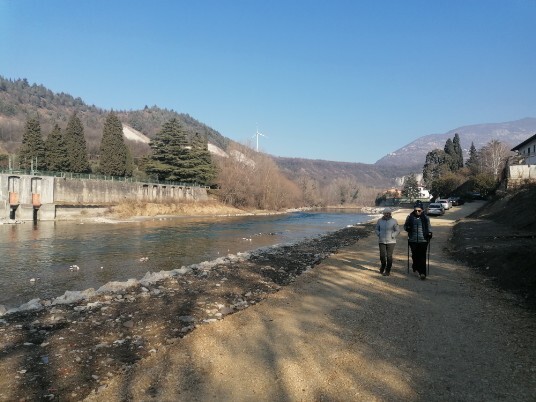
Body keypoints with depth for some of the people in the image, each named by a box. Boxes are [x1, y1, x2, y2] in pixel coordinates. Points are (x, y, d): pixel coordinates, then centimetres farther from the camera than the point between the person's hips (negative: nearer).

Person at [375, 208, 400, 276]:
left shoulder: (394, 221, -2)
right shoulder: (380, 220, 4)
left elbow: (398, 231, 1)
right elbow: (377, 229, 16)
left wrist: (392, 236, -9)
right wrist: (379, 235, 0)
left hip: (391, 241, -2)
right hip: (382, 241, 2)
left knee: (389, 256, -2)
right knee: (382, 255, -3)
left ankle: (388, 271, 11)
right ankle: (383, 266, 27)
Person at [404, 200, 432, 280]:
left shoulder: (425, 218, 2)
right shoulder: (410, 217, 1)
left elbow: (429, 226, 15)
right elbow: (405, 225, 12)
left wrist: (429, 233, -2)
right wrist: (407, 228, -10)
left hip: (423, 240, -1)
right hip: (413, 240, 1)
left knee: (422, 257, -4)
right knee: (415, 255, 11)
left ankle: (422, 273, -2)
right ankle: (416, 266, 38)